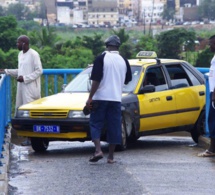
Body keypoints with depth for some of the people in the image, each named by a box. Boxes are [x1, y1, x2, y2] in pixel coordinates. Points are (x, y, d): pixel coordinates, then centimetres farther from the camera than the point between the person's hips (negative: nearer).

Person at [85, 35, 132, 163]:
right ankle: (111, 156, 7)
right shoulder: (124, 61, 5)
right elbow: (127, 80, 17)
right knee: (114, 126, 7)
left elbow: (96, 80, -13)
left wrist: (90, 98, -10)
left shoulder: (101, 59, -7)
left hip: (100, 97, -3)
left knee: (96, 124, 5)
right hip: (116, 98, 3)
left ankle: (98, 150, -12)